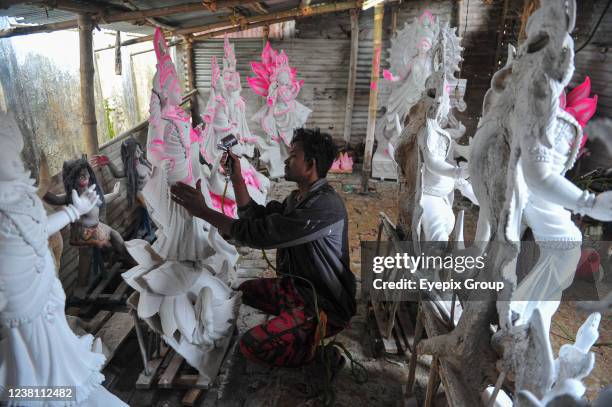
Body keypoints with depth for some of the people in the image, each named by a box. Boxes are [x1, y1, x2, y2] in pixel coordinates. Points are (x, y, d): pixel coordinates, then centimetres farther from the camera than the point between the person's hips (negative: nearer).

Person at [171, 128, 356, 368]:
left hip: (325, 304, -9)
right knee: (245, 291, 21)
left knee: (251, 345, -19)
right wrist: (236, 176, 0)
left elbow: (260, 234, -31)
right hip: (297, 286, 9)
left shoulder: (325, 205, -28)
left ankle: (321, 354, -1)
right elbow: (255, 216, 8)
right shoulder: (299, 197, 5)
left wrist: (203, 211, -25)